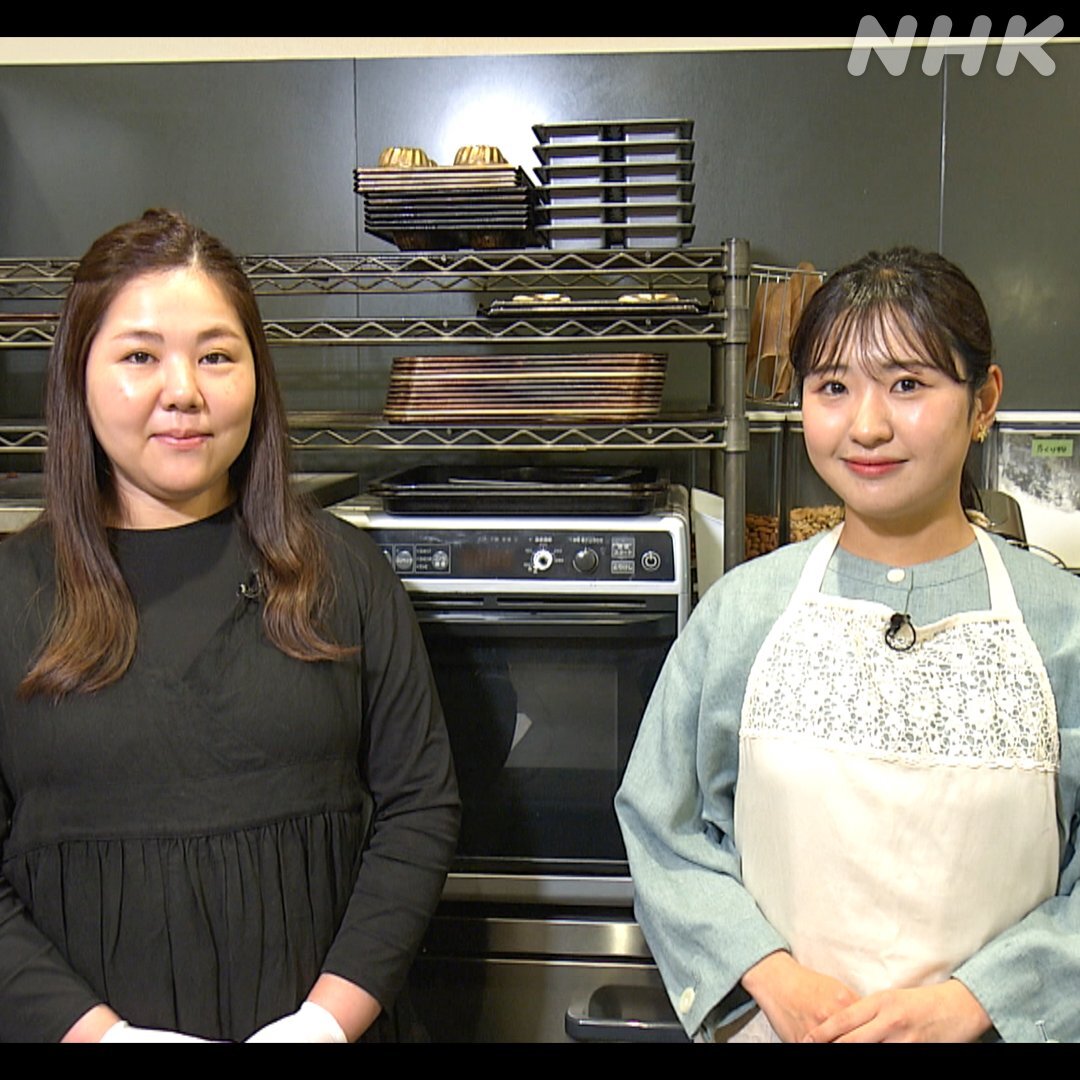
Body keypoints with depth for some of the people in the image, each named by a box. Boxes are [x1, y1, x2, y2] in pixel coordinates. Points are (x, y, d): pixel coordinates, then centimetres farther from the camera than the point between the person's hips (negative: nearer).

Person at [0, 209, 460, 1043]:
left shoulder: (341, 569, -1)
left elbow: (421, 809, -3)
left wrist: (328, 1019, -12)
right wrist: (103, 1032, -17)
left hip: (319, 1020, 1)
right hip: (88, 1017, 0)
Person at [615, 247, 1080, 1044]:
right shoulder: (743, 608, -6)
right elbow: (663, 829, -2)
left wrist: (970, 1000, -16)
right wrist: (770, 975, -13)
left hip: (990, 1024, 0)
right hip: (772, 1020, 1)